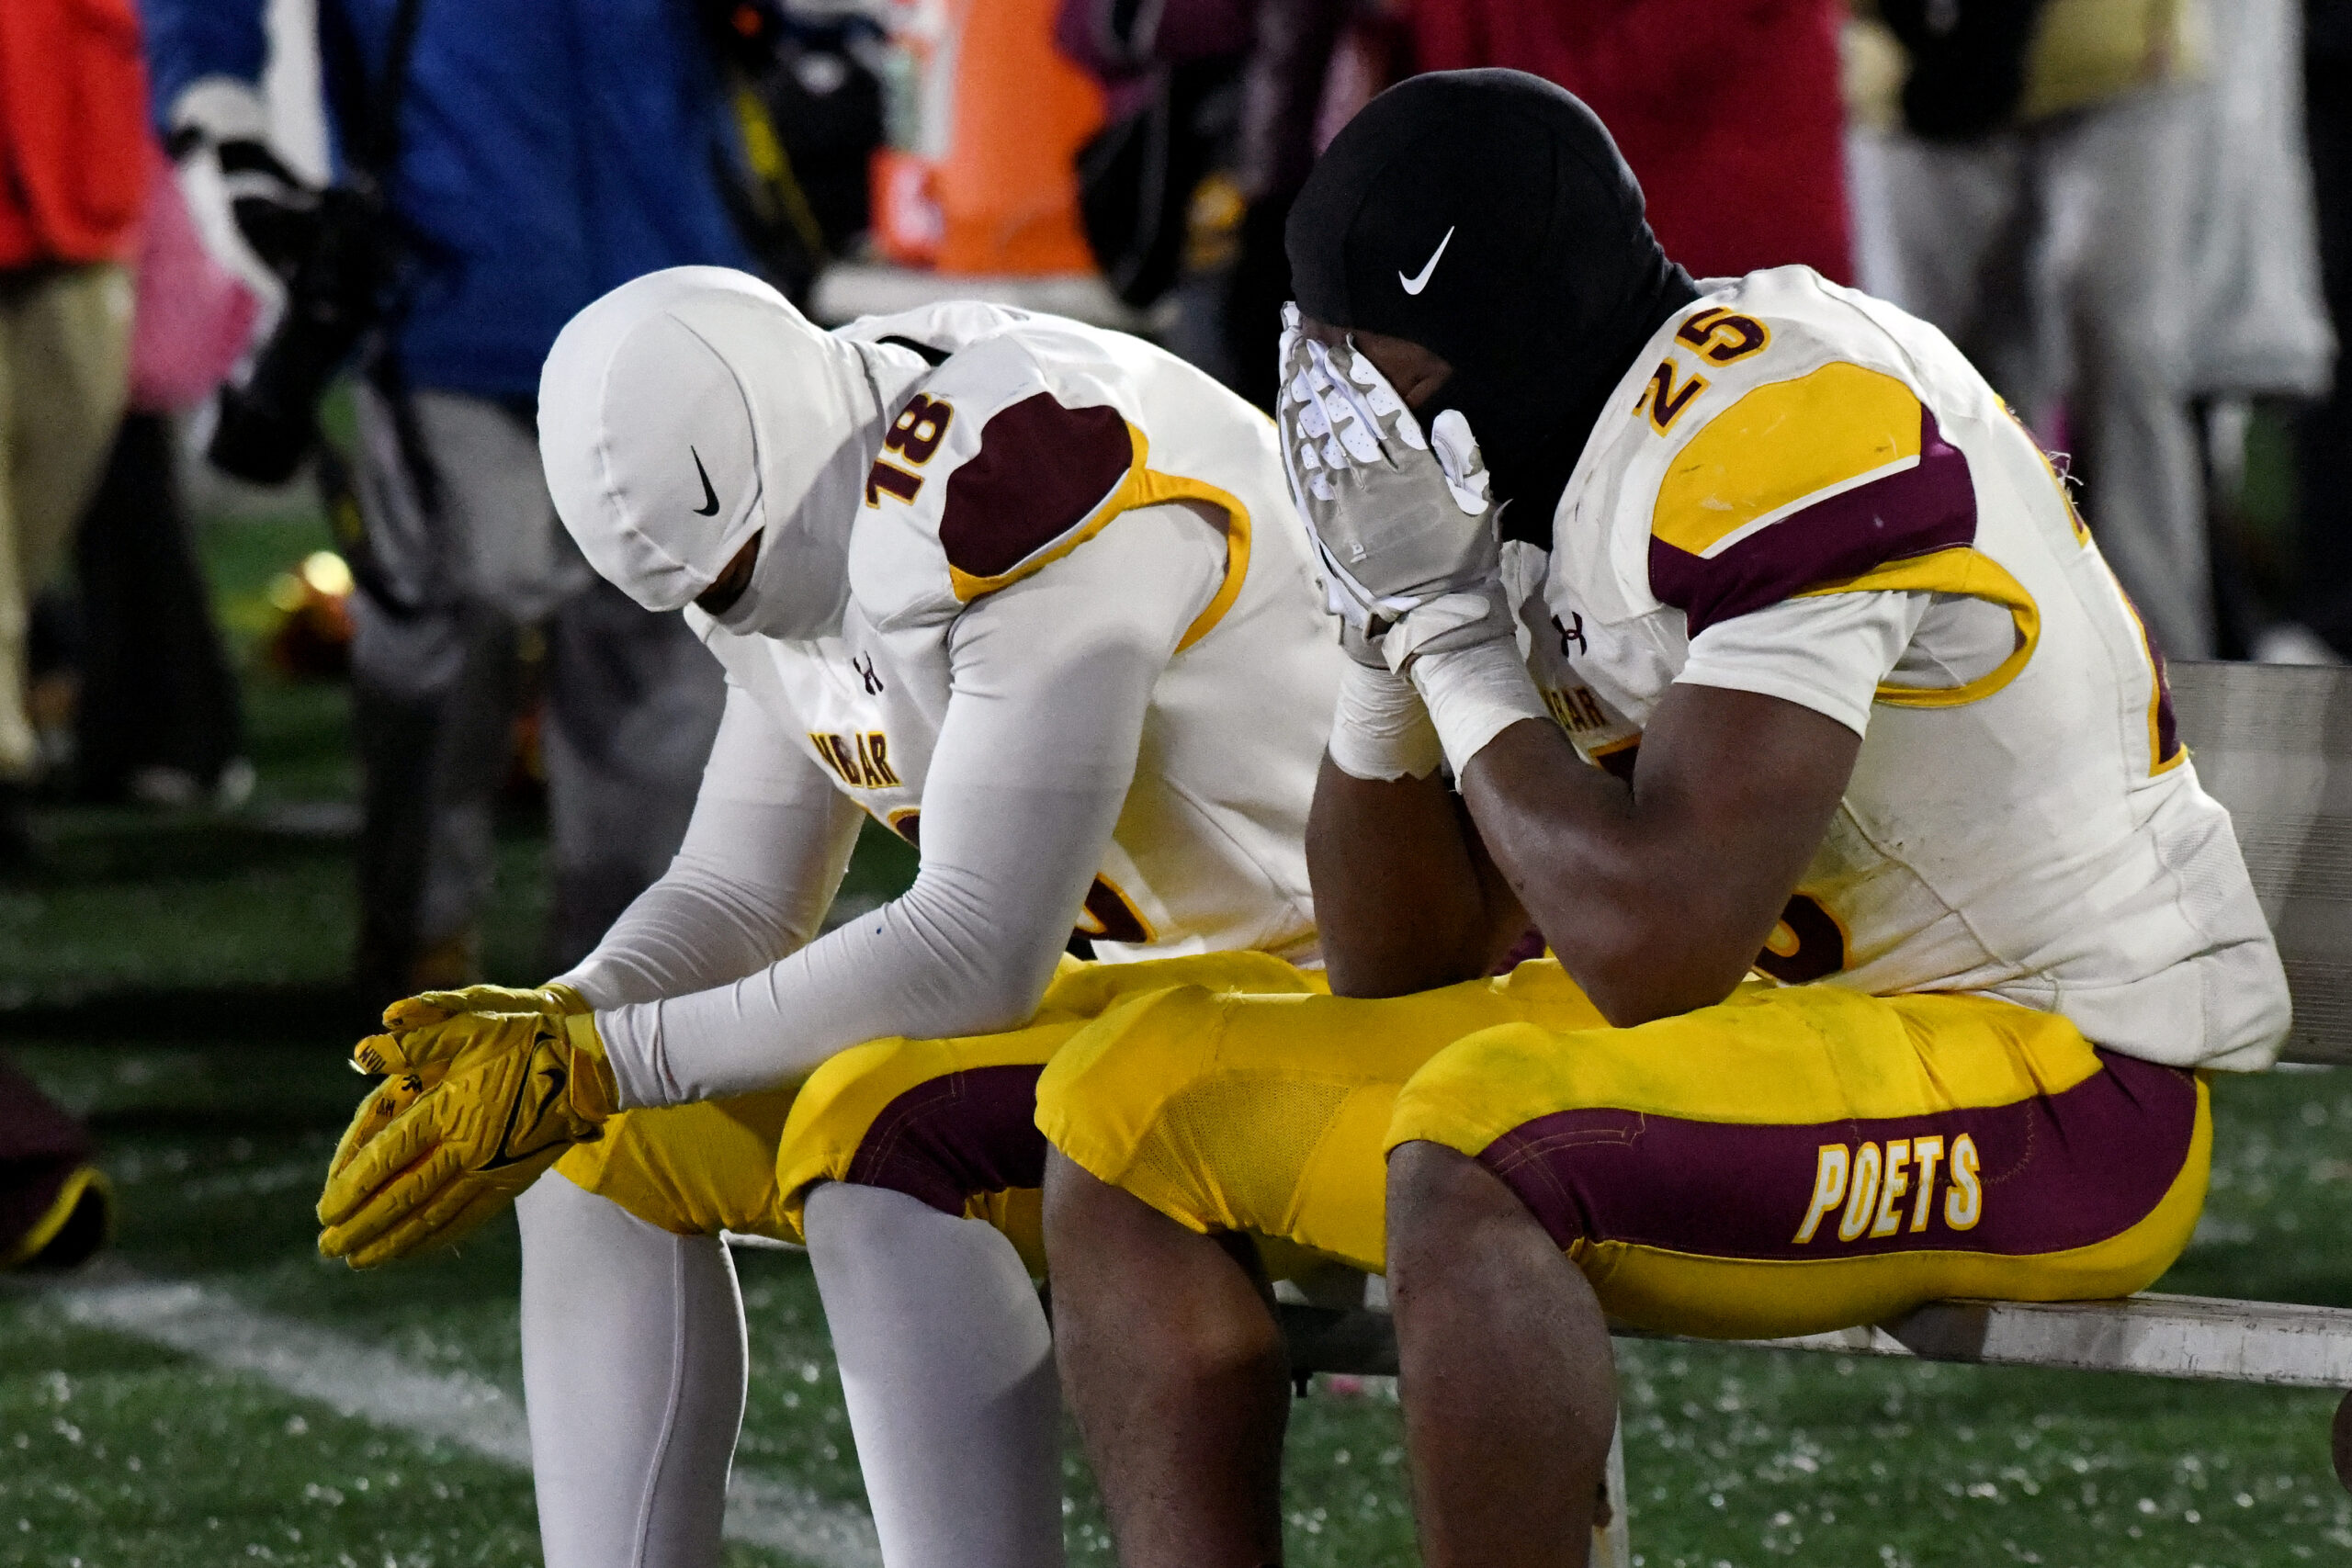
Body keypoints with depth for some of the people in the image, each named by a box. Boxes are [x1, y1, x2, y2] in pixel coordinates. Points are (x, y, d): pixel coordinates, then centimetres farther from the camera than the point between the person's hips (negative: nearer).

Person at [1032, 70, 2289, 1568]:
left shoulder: (1776, 434, -21)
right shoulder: (1553, 482, 8)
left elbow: (1657, 950, -27)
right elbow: (1401, 967, 13)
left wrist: (1459, 643, -15)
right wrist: (1396, 625, -1)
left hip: (2065, 1099, -10)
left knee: (1483, 1138, -35)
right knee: (1144, 1104, 6)